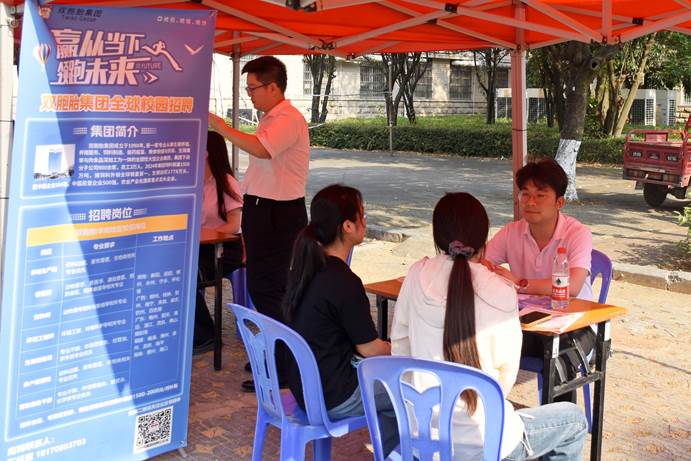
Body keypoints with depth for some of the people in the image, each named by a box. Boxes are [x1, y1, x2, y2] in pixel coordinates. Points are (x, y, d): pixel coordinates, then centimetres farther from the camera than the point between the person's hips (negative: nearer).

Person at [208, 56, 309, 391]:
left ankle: (281, 370, 1)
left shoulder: (288, 119, -15)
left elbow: (261, 149, -33)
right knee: (263, 285, 17)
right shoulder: (270, 119, 17)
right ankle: (276, 354, 31)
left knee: (265, 288, -8)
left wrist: (219, 126, -26)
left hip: (278, 213, -10)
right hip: (263, 209, 10)